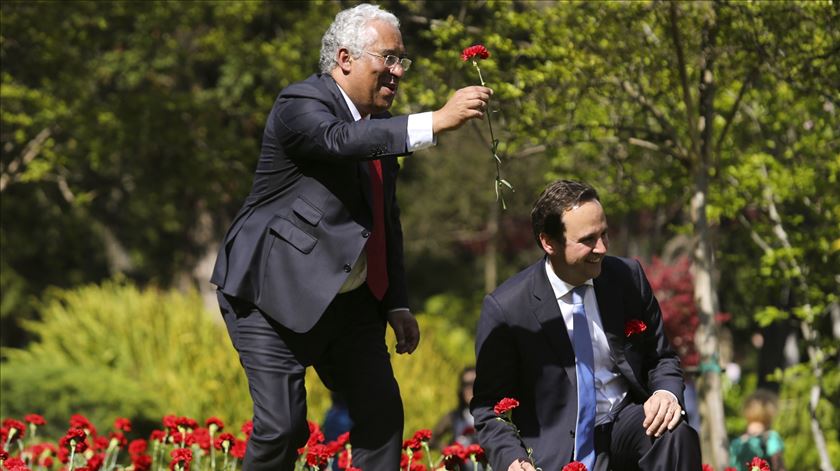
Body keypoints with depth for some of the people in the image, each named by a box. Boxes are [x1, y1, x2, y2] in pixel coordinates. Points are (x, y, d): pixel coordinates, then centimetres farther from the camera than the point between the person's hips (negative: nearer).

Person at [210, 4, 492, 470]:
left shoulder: (379, 126, 11)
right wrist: (436, 121, -45)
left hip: (348, 299, 8)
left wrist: (397, 305, 12)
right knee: (283, 425, -13)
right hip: (274, 293, -8)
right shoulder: (301, 104, -15)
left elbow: (386, 222, 18)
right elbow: (342, 139, -38)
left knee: (383, 411, 3)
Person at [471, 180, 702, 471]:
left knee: (676, 435, -29)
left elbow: (661, 358, 12)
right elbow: (489, 405, -1)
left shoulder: (628, 277, 2)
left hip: (626, 425, 3)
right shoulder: (505, 308, -7)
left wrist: (667, 393, -12)